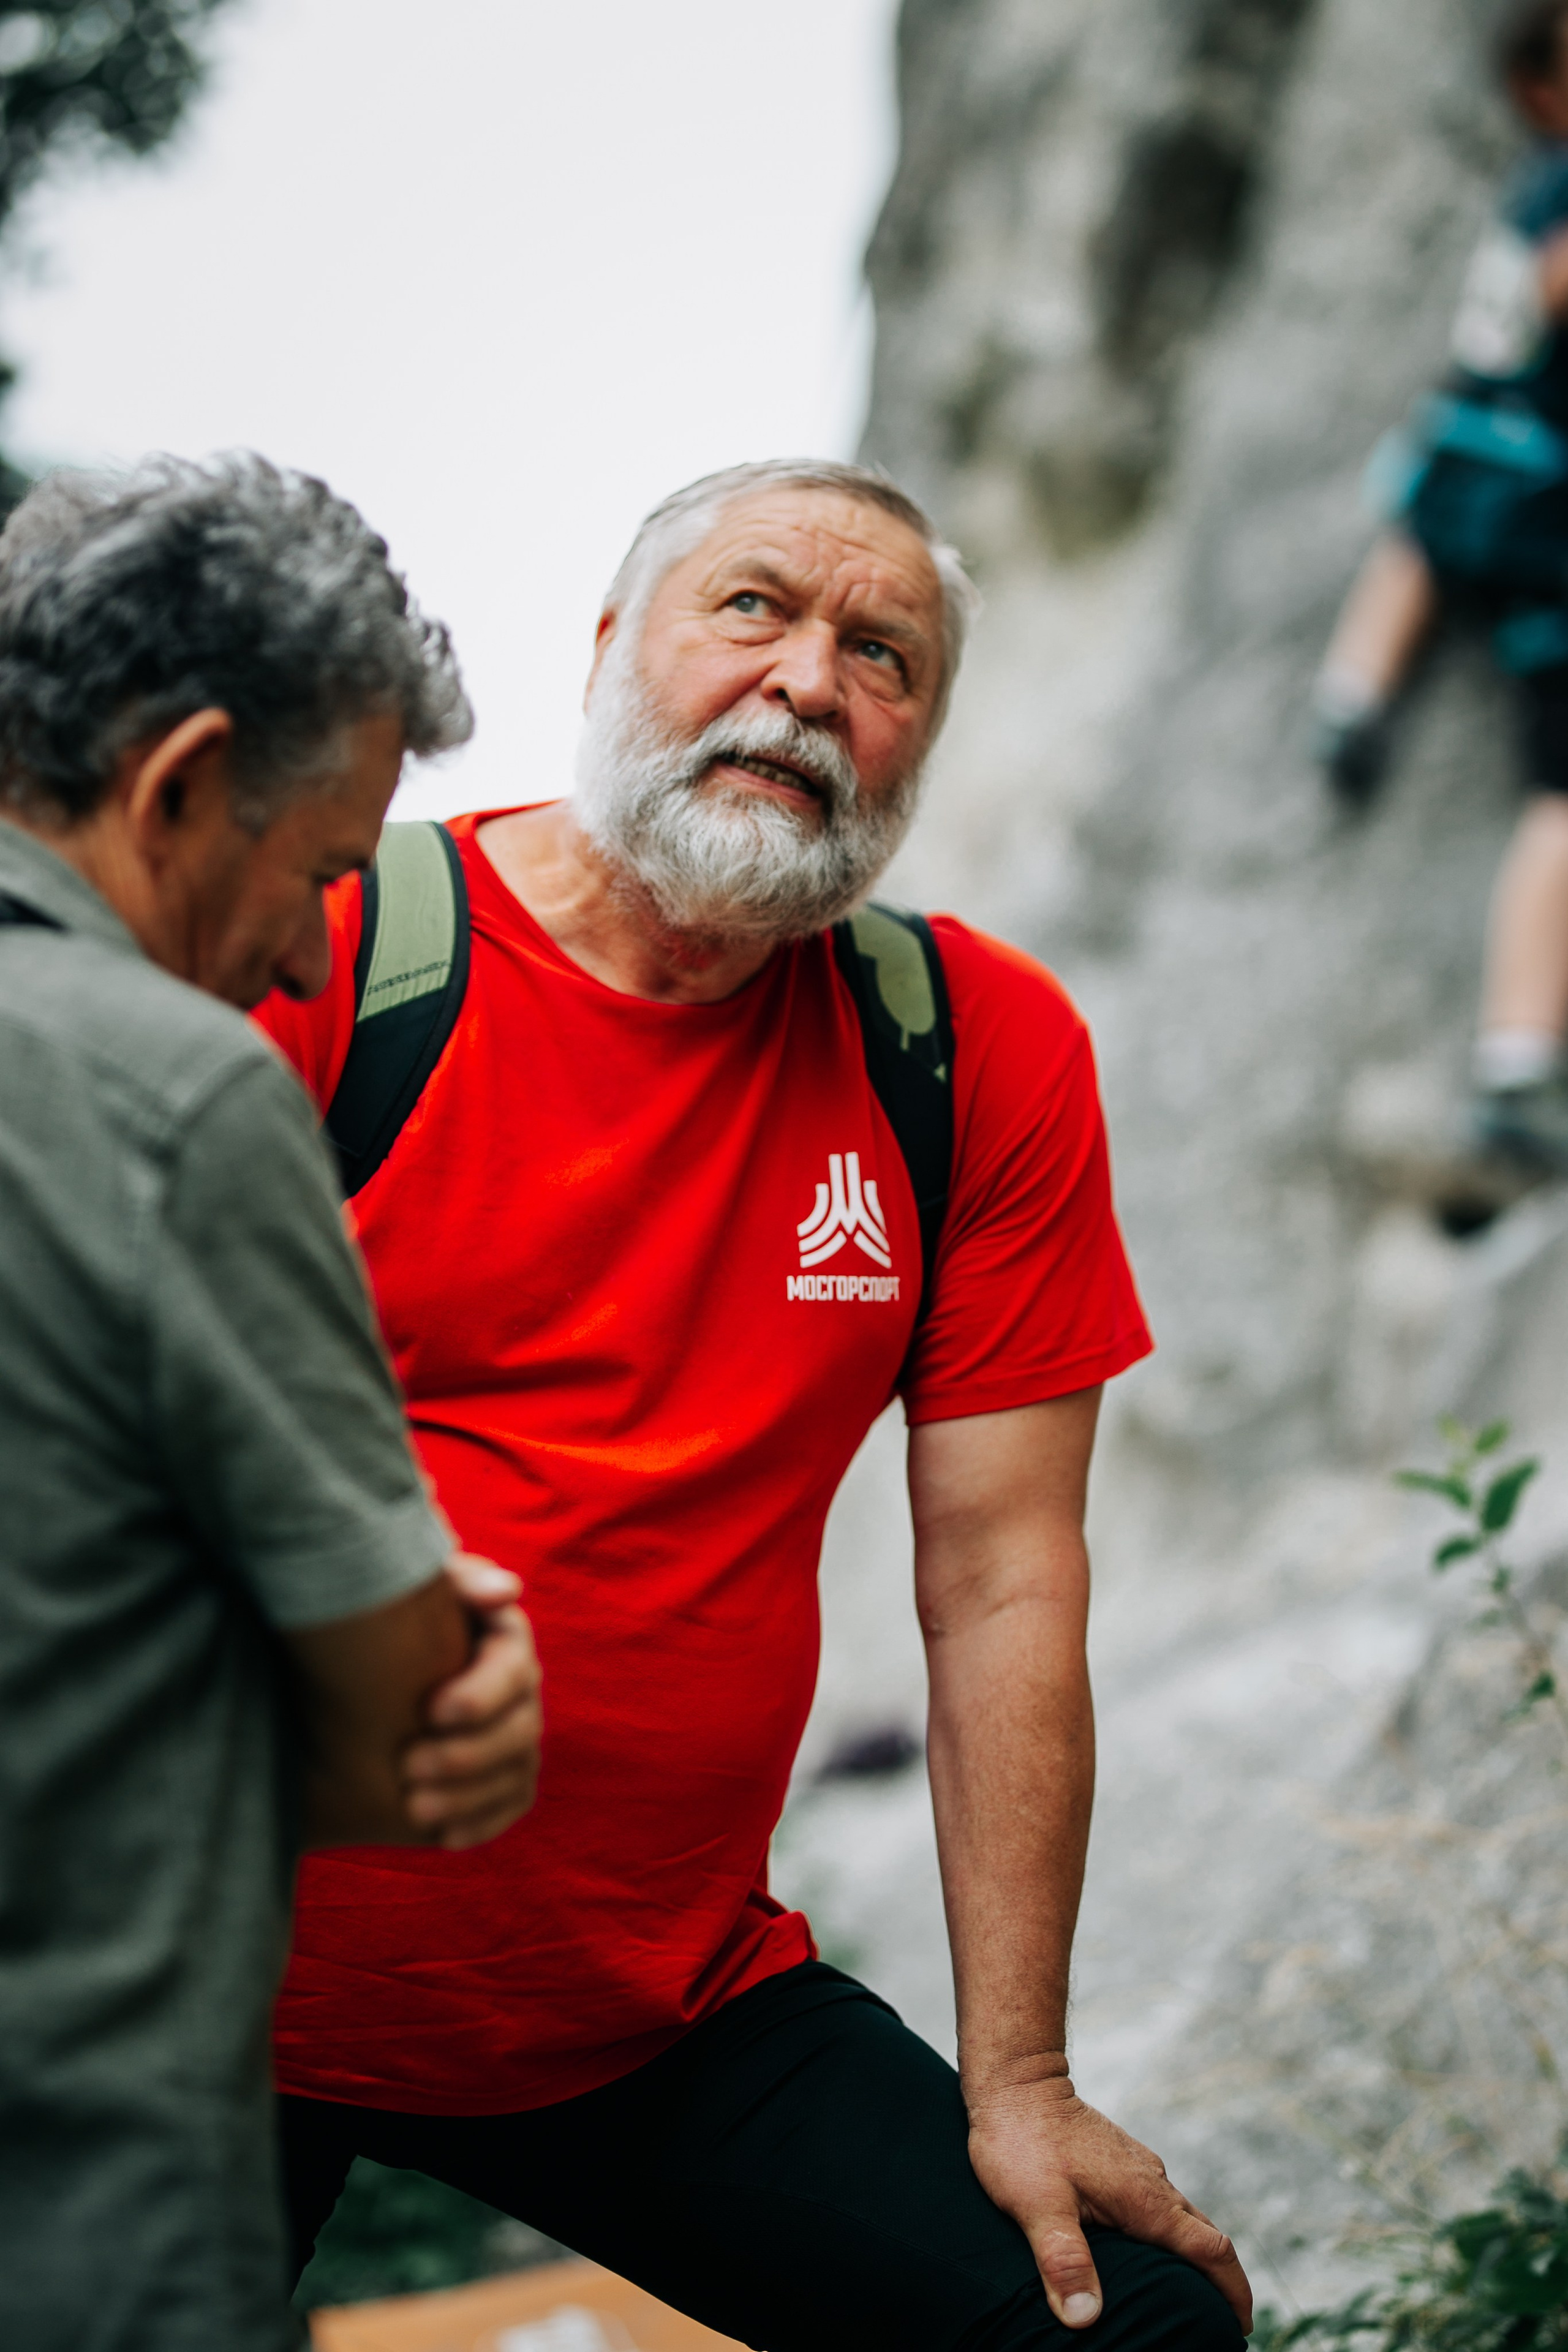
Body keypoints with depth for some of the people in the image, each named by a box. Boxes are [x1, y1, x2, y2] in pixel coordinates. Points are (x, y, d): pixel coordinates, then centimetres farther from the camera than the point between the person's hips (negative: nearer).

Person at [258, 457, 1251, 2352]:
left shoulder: (984, 1051, -1)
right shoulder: (314, 960, -10)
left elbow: (1004, 1580, 0)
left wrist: (1018, 2085, -1)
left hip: (671, 2006, 3)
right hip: (230, 1988, -2)